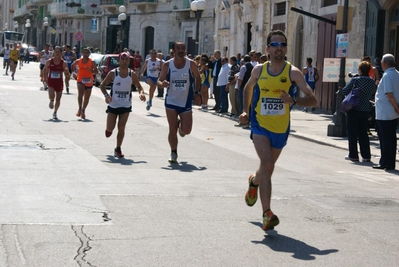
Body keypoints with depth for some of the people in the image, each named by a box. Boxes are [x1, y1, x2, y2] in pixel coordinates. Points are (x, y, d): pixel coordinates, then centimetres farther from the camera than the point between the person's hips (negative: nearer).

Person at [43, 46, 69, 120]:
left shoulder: (63, 63, -4)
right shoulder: (49, 61, -2)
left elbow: (67, 76, -1)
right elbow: (45, 70, 14)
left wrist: (66, 72, -23)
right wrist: (45, 78, 3)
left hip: (59, 82, 1)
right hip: (51, 81, -1)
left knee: (58, 99, 7)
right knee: (51, 95, -23)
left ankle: (55, 113, 28)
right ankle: (51, 101, 15)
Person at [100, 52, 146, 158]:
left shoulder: (132, 74, -2)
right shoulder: (113, 73, -7)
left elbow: (139, 87, 6)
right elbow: (102, 85, 0)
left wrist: (141, 93, -16)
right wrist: (106, 95, -19)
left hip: (126, 105, 1)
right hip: (113, 105, -1)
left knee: (121, 128, -4)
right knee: (109, 129, 2)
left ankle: (118, 149, 11)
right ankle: (109, 129, 39)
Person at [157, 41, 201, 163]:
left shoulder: (191, 64, -7)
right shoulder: (167, 65, -6)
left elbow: (197, 78, 9)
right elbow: (159, 80, 0)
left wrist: (196, 91, 2)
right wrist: (162, 83, -23)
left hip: (186, 102, 0)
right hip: (171, 101, 0)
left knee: (186, 130, -3)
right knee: (172, 130, -3)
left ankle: (180, 125, 34)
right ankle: (173, 153, 14)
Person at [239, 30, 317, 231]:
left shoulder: (293, 72, -11)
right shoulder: (259, 70, -3)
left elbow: (312, 99, -18)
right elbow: (248, 88, 20)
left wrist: (294, 100, -36)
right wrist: (246, 111, 10)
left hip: (281, 129, 1)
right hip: (260, 125, -1)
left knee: (267, 167, 18)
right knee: (267, 164, -21)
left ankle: (254, 181, 55)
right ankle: (267, 213, -23)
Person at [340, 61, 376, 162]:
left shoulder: (355, 80, -12)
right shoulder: (372, 82, 1)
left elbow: (344, 91, -7)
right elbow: (372, 94, 11)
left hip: (354, 110, -4)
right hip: (365, 111, 4)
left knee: (352, 133, 4)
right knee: (363, 133, 11)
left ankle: (353, 155, 5)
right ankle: (366, 156, 8)